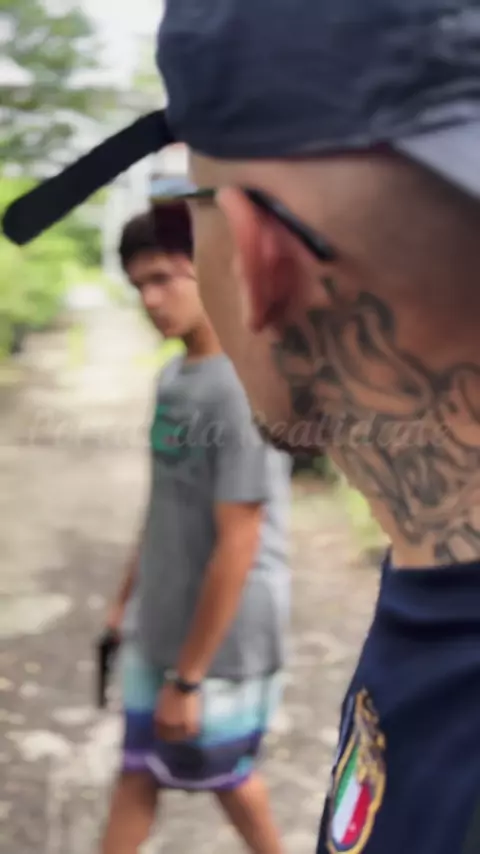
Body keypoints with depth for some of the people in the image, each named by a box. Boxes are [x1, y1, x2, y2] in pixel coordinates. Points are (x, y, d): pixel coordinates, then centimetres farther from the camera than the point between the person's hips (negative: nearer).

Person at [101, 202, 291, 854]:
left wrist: (188, 676, -19)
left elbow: (237, 548, -23)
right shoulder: (172, 376, 2)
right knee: (137, 770, 14)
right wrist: (128, 598, 17)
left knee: (223, 773, 14)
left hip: (223, 641, -7)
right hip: (158, 628, 7)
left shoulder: (246, 390, -24)